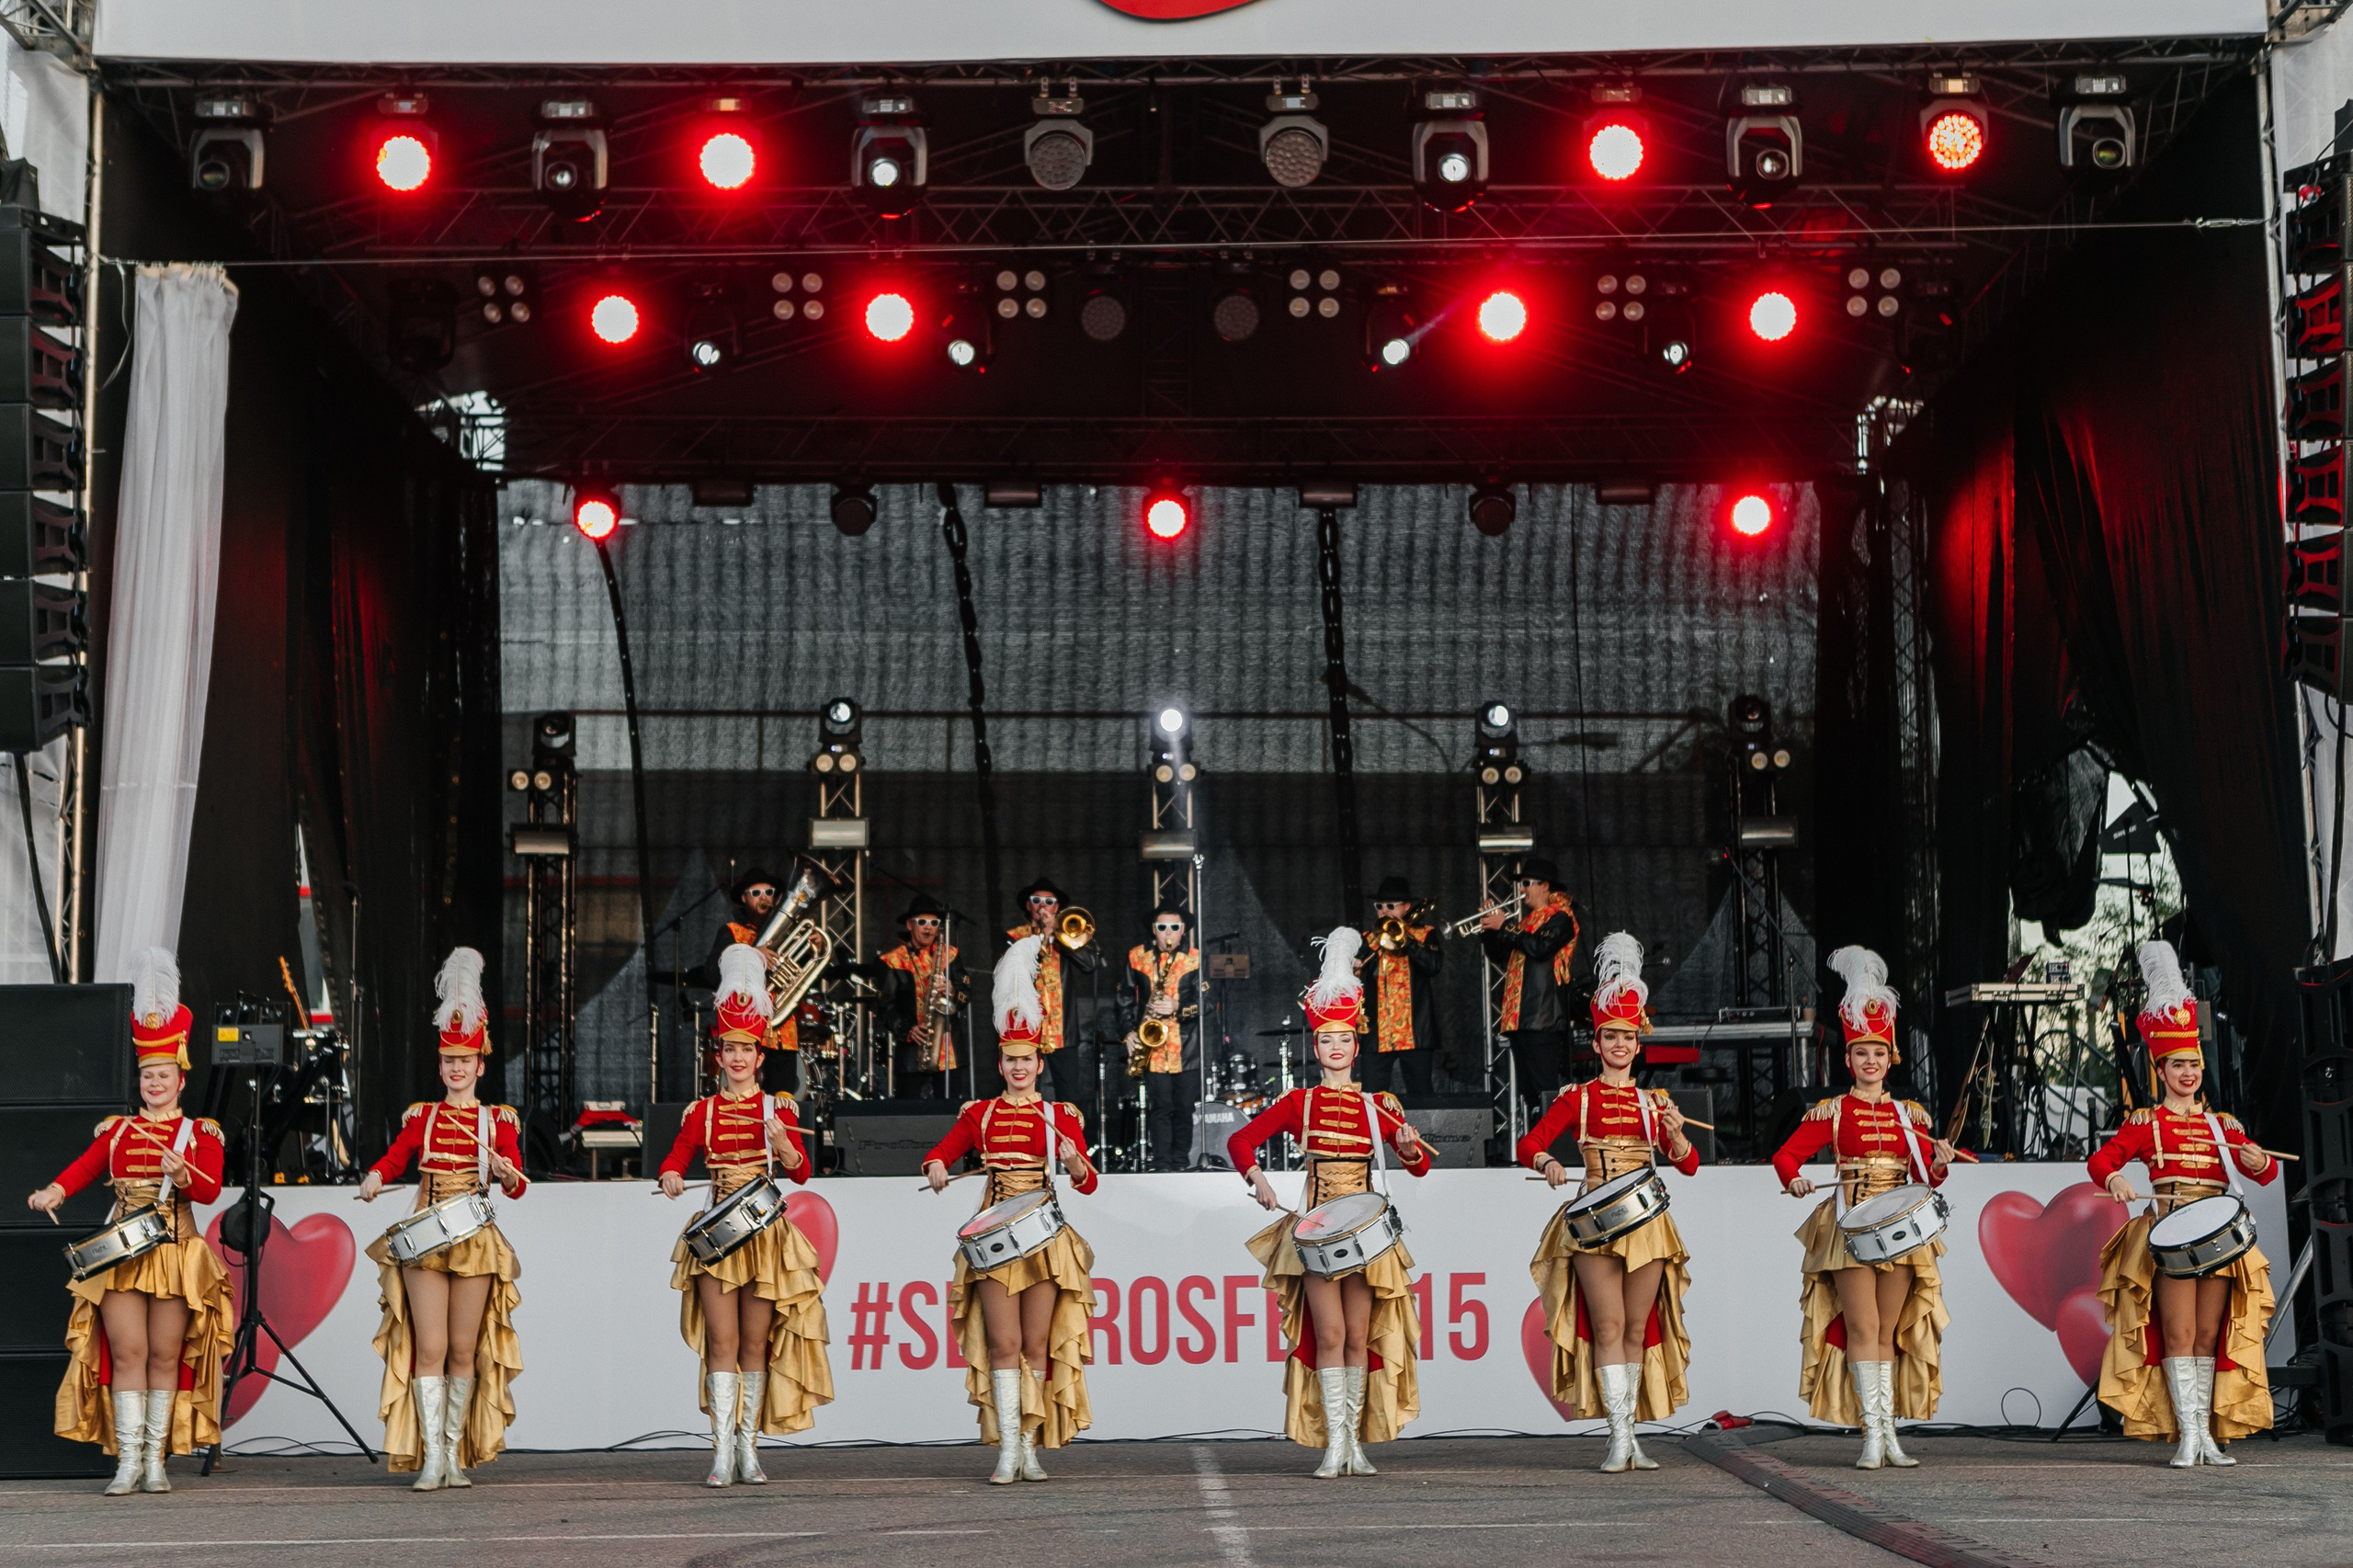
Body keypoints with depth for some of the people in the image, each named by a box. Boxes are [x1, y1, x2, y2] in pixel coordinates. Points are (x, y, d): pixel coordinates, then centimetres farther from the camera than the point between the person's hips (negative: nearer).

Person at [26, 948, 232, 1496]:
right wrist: (51, 1193, -18)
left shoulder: (200, 1133, 7)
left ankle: (155, 1460, 5)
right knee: (126, 1353, -5)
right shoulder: (117, 1130, 14)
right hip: (121, 1255, 1)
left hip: (174, 1254, -1)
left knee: (165, 1356, 0)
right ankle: (128, 1461, -4)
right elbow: (84, 1166, 1)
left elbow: (210, 1189, -6)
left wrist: (183, 1174, -27)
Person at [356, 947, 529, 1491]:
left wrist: (505, 1174, -22)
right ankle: (431, 1458, -9)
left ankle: (455, 1453, 14)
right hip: (425, 1238, 0)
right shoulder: (420, 1116, 10)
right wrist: (374, 1178, -15)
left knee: (465, 1350, 4)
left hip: (476, 1241, 0)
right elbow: (393, 1159, 7)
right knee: (429, 1346, -8)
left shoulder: (500, 1120, 6)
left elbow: (519, 1186, 1)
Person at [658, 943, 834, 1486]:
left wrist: (782, 1142, -22)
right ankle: (723, 1450, -7)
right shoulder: (701, 1111, 8)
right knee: (722, 1340, -6)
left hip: (766, 1235, 0)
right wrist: (671, 1178, -16)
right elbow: (674, 1160, 7)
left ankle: (748, 1446, 9)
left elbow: (801, 1173, -2)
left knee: (756, 1342, 2)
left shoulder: (779, 1108, 4)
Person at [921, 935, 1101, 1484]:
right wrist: (936, 1168, -13)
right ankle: (1008, 1447, -8)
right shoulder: (979, 1114, 11)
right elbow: (937, 1153, 10)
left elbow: (1088, 1183, 3)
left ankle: (1031, 1445, 6)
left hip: (1045, 1236, 0)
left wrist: (1074, 1162, -20)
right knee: (1003, 1343, -7)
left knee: (1037, 1345, 0)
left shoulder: (1061, 1117, 8)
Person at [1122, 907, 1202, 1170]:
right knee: (1160, 1106, -5)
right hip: (1152, 1042, 0)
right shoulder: (1137, 957, 8)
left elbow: (1204, 1003, -2)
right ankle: (1161, 1165, -3)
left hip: (1186, 1046, 0)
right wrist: (1129, 1031, 3)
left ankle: (1181, 1164, 13)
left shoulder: (1195, 959, 3)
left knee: (1184, 1108, 3)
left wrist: (1178, 1008, -19)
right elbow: (1126, 998, 14)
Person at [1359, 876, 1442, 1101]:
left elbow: (1433, 964, -9)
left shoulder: (1424, 934, 9)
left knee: (1420, 1095, 1)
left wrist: (1404, 938, -12)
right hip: (1377, 1032, 2)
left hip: (1414, 1030, -2)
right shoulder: (1369, 939, 16)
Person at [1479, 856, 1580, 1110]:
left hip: (1543, 1018, -9)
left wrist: (1504, 926, -11)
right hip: (1519, 1017, 9)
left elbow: (1541, 947, -19)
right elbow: (1502, 958, 23)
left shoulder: (1560, 918, -2)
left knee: (1545, 1089, -13)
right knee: (1527, 1090, 7)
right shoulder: (1527, 920, 23)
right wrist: (1489, 931, 7)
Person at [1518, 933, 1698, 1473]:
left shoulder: (1655, 1100, 13)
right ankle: (1620, 1436, -11)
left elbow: (1688, 1165, 7)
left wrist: (1674, 1133, -12)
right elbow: (1528, 1145, -2)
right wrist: (1547, 1162, -24)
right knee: (1607, 1325, -10)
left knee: (1639, 1328, 4)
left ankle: (1629, 1435, 10)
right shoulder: (1578, 1098, 5)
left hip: (1647, 1221, 3)